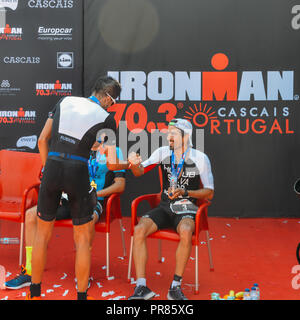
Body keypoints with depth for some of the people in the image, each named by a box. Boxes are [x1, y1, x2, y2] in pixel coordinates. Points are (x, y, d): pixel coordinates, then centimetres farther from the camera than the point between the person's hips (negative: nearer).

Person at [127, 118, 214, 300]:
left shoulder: (200, 158, -3)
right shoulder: (163, 152, 5)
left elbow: (209, 193, 0)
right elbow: (140, 172, 0)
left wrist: (184, 193, -15)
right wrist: (135, 164, -24)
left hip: (186, 209, -3)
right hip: (165, 208, 3)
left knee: (185, 232, -36)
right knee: (139, 230, -24)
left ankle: (176, 287, -23)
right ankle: (141, 287, -20)